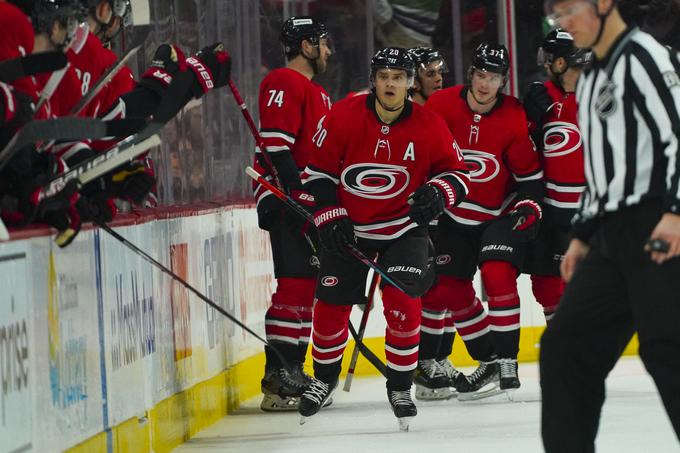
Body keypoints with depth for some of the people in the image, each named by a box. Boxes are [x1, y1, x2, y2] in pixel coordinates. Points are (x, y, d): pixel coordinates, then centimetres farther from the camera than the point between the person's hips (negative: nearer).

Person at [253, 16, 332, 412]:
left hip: (312, 202, 11)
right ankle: (279, 377, -17)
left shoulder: (319, 94, 24)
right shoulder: (284, 84, -9)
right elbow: (275, 143, -19)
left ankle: (293, 370, 18)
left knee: (308, 286, 11)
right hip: (287, 200, -10)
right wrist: (295, 193, -24)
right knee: (295, 283, -15)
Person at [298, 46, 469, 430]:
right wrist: (330, 218, -9)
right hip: (348, 227, 1)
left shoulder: (429, 126, -14)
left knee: (403, 304, -15)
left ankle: (400, 387, 3)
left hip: (404, 227, -1)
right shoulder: (344, 116, -14)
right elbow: (318, 169, -3)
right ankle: (325, 377, 29)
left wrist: (439, 193, -26)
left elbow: (457, 171, -4)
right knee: (332, 305, 3)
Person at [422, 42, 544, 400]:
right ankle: (488, 360, 11)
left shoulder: (514, 118, -15)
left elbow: (530, 170, -5)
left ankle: (506, 362, -18)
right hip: (453, 214, 3)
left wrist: (529, 206, -16)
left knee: (497, 274, -22)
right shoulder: (441, 105, -13)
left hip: (499, 214, -3)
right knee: (449, 288, 2)